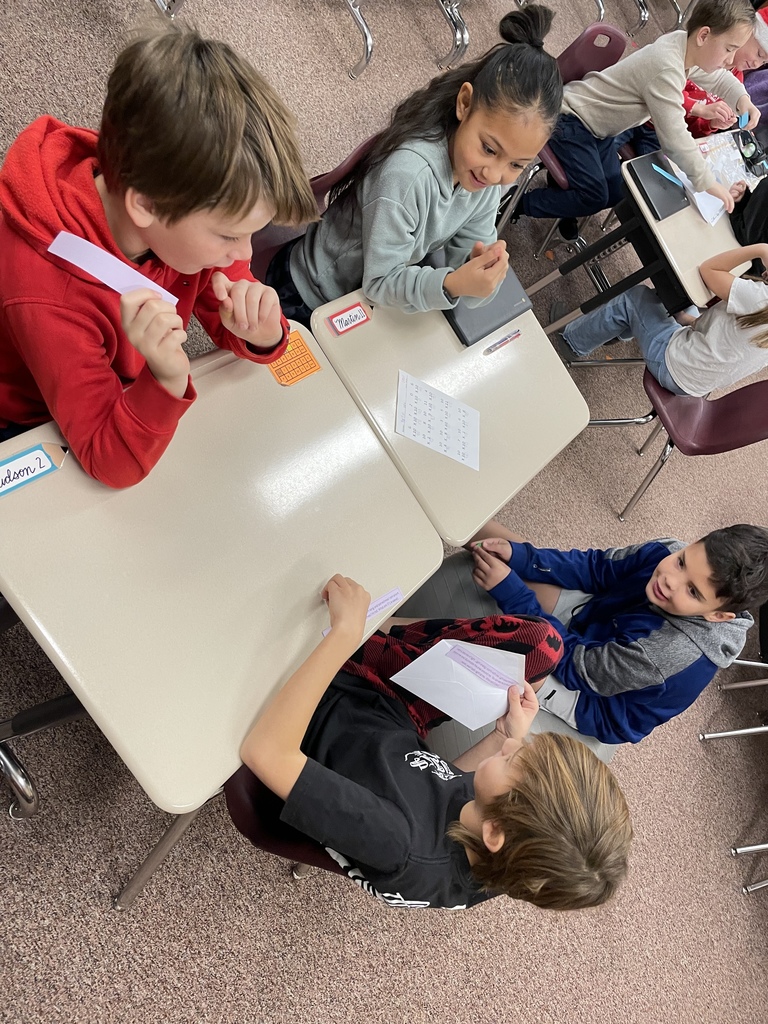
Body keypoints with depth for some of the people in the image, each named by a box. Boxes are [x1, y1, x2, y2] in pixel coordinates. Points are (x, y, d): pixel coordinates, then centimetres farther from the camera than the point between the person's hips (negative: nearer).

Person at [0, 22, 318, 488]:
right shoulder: (46, 291, -35)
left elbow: (227, 325, -7)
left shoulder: (194, 213, -19)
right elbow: (112, 462, -30)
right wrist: (168, 380, -47)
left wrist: (261, 334, -30)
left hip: (142, 394, 6)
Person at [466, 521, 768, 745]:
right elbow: (595, 568, -8)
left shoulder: (676, 651, -38)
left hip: (595, 702, -5)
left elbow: (575, 665, -31)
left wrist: (508, 591, -36)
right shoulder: (670, 554, -21)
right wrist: (517, 556, -23)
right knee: (483, 530, -5)